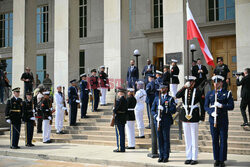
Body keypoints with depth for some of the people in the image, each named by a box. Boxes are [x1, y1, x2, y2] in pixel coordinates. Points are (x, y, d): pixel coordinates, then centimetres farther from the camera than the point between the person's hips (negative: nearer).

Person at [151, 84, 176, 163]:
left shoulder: (170, 99, 2)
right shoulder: (156, 98, 14)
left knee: (166, 139, 0)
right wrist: (156, 116, -8)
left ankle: (166, 156, 6)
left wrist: (164, 109, -20)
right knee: (160, 139, 6)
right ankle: (161, 156, 13)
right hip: (158, 121, 3)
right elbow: (153, 110, 11)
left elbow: (174, 110, -8)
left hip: (166, 121, -3)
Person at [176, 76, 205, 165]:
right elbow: (177, 96, -12)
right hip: (185, 117, 4)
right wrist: (184, 87, -16)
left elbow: (202, 104, 0)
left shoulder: (197, 92, -1)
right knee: (187, 138, 9)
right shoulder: (184, 91, 8)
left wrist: (202, 116, -3)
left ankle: (194, 158, 8)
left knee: (194, 138, 1)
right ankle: (188, 157, 17)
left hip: (194, 117, -4)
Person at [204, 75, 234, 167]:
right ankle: (216, 159, 15)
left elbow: (231, 106, -4)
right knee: (215, 140, 6)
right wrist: (211, 112, -14)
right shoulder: (209, 94, 9)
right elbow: (206, 106, 5)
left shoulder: (227, 93, 2)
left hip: (223, 120, -2)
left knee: (223, 140, 1)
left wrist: (221, 105, -20)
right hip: (213, 119, 2)